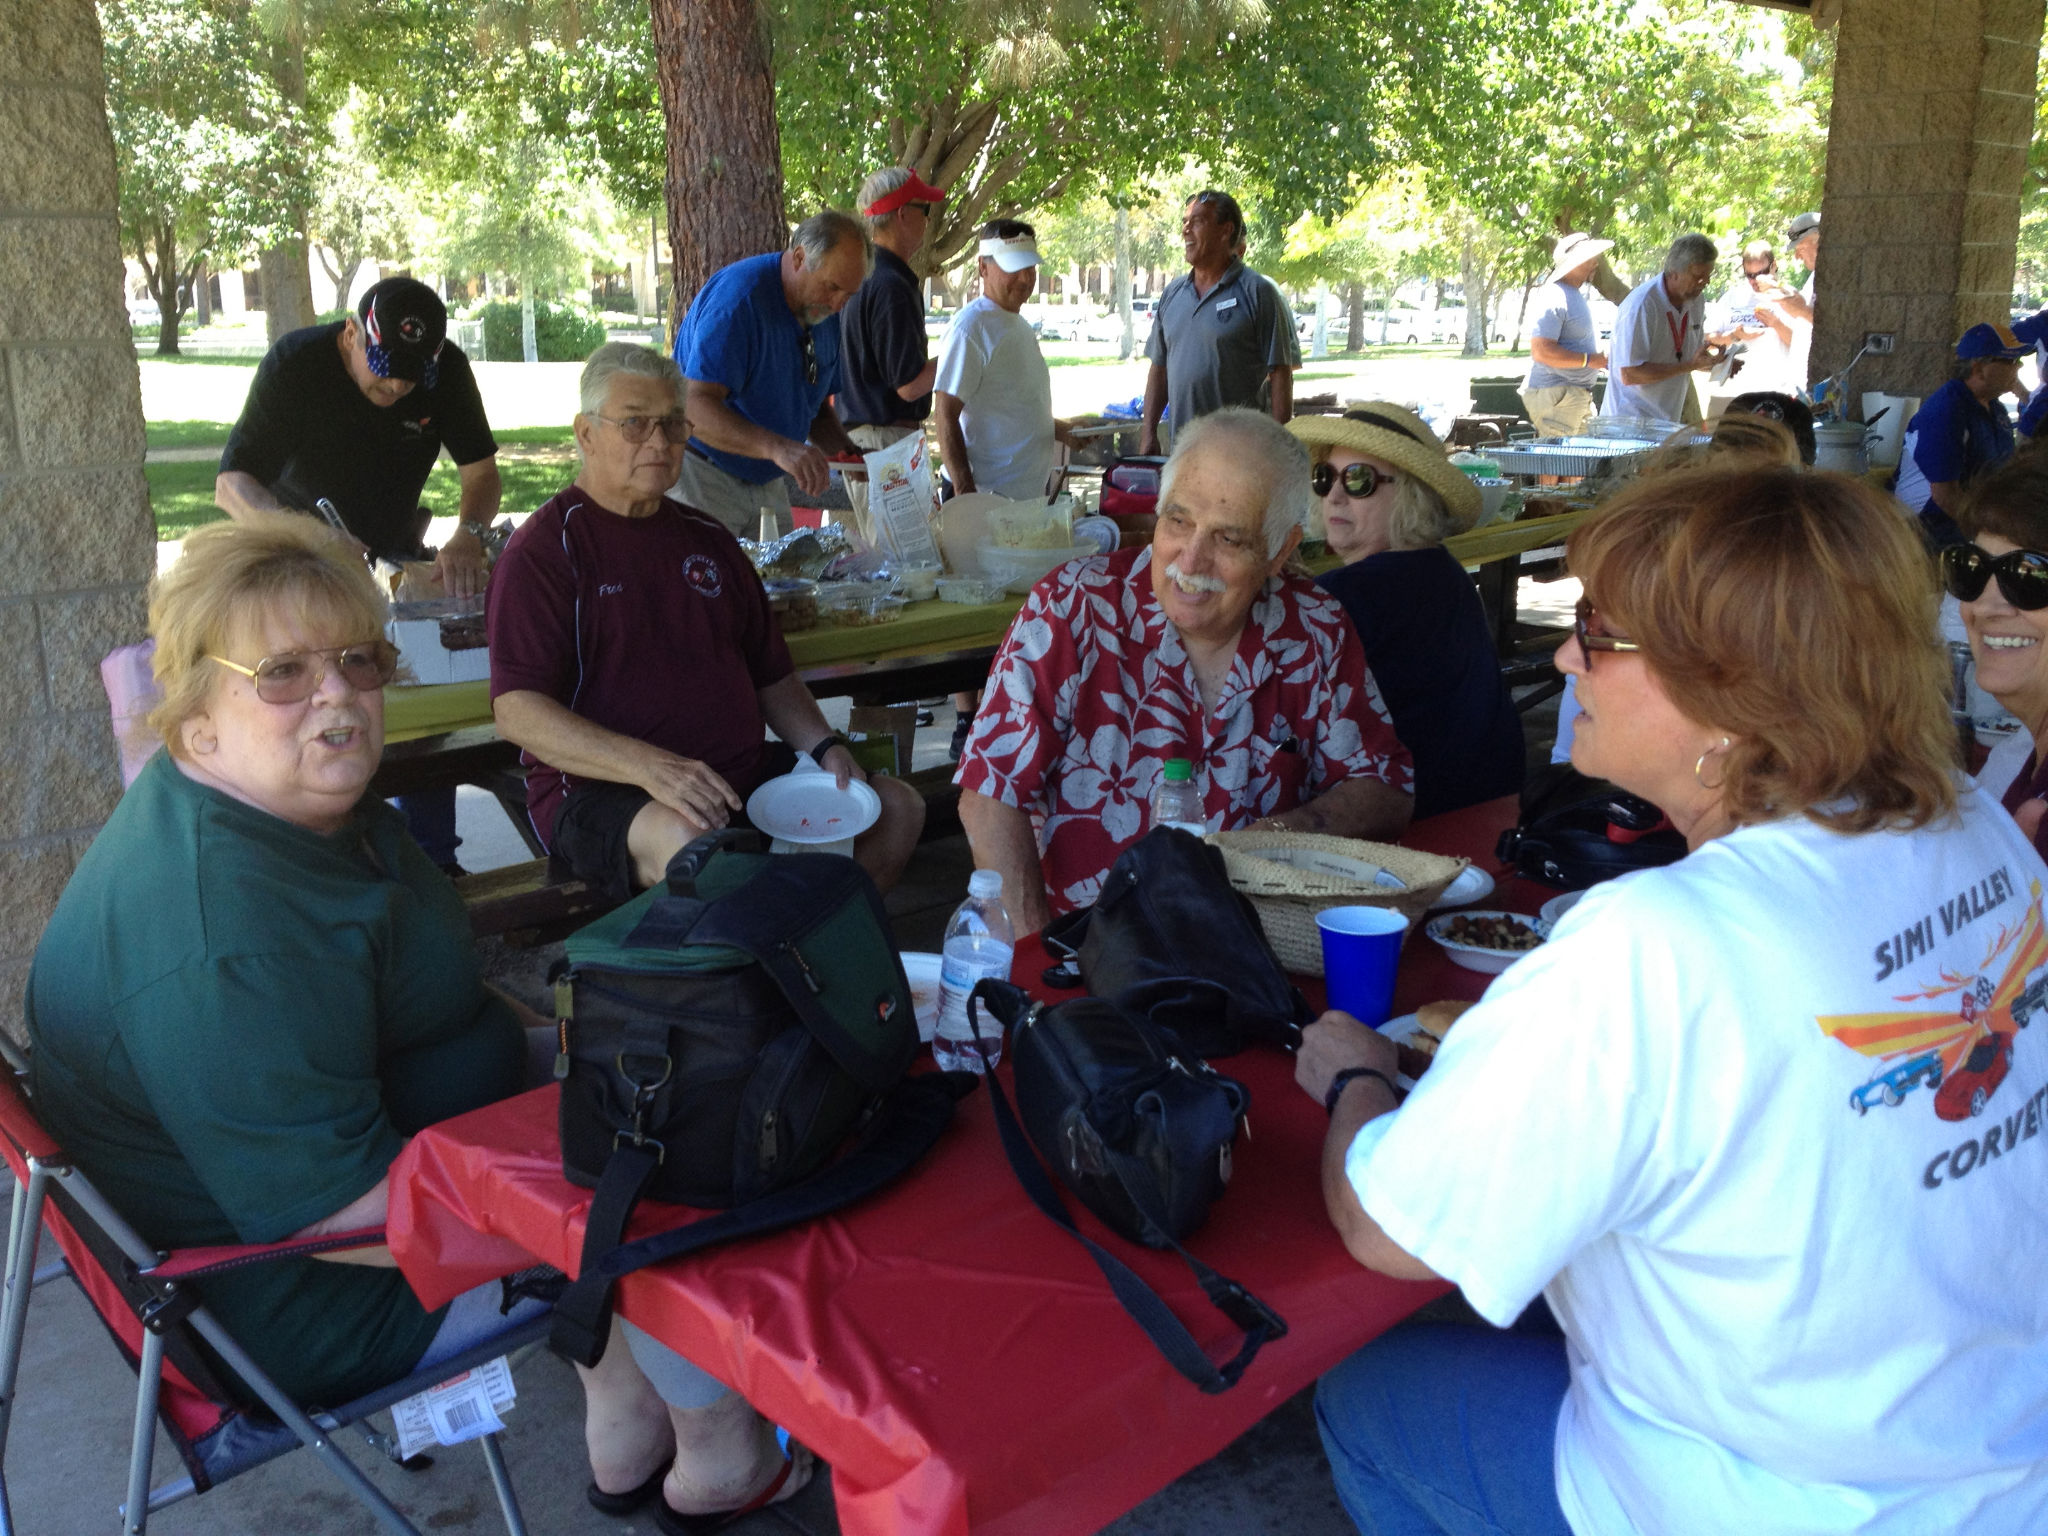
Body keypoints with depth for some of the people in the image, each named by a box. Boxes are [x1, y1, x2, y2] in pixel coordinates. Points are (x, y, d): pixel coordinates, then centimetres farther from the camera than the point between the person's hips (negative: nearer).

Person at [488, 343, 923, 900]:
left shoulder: (707, 538, 20)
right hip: (599, 793, -6)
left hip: (743, 778, 7)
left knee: (898, 806, -7)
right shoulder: (544, 549, -2)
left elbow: (771, 675, 26)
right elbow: (517, 711, -14)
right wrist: (648, 766, -27)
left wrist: (825, 747, 5)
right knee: (689, 839, -39)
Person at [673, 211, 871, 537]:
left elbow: (817, 409, 15)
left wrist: (848, 452, -6)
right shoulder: (738, 296, -21)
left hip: (769, 484, 7)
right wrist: (776, 447, -45)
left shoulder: (825, 313, 4)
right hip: (702, 476, -7)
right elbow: (696, 408, -31)